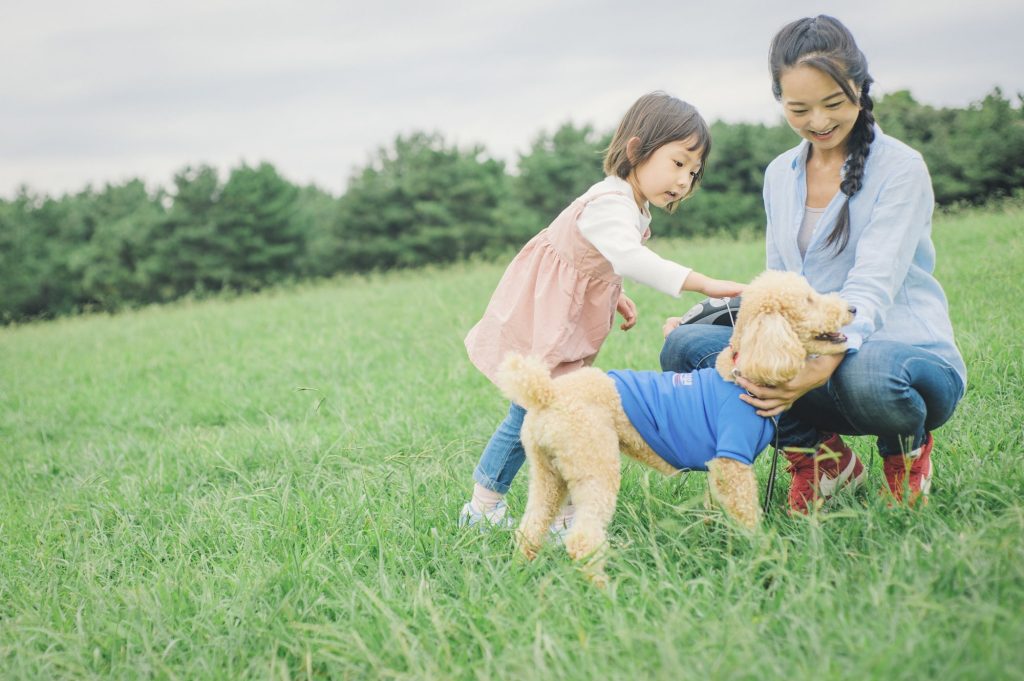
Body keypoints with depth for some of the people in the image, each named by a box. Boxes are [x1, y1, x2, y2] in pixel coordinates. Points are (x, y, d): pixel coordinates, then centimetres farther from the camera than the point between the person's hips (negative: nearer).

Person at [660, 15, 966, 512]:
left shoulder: (900, 168, -8)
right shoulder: (779, 176, 11)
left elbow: (873, 287, -21)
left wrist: (824, 366, -38)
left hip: (911, 357, -5)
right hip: (811, 354, 5)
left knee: (864, 373, -42)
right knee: (684, 346, -16)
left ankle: (906, 449, -2)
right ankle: (821, 455, -2)